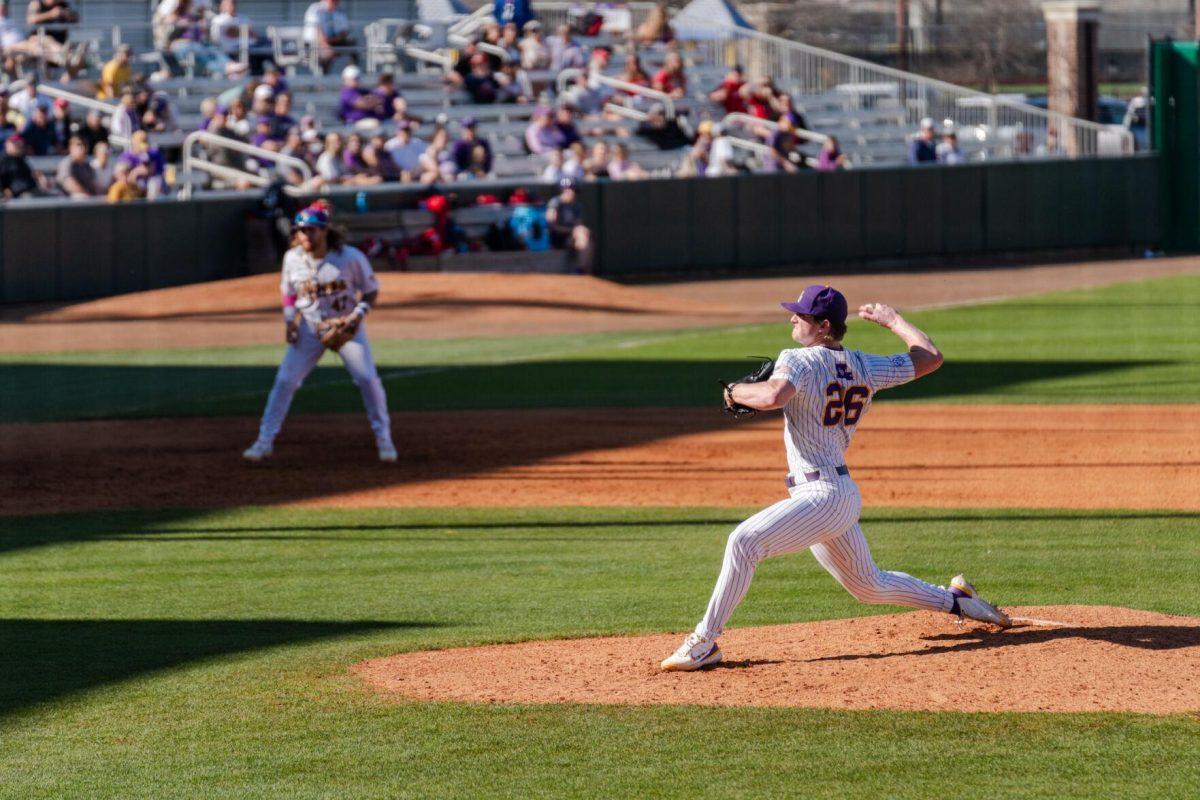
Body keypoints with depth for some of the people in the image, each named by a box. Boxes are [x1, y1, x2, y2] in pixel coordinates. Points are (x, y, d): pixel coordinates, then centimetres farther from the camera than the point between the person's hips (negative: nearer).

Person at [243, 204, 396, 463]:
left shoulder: (350, 257, -17)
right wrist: (290, 319, -8)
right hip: (309, 327, 2)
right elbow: (289, 293, 8)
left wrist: (358, 315, -24)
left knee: (368, 378, -10)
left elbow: (371, 292, -7)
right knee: (285, 381, -6)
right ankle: (265, 441, 3)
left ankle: (384, 439, 6)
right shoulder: (292, 259, -7)